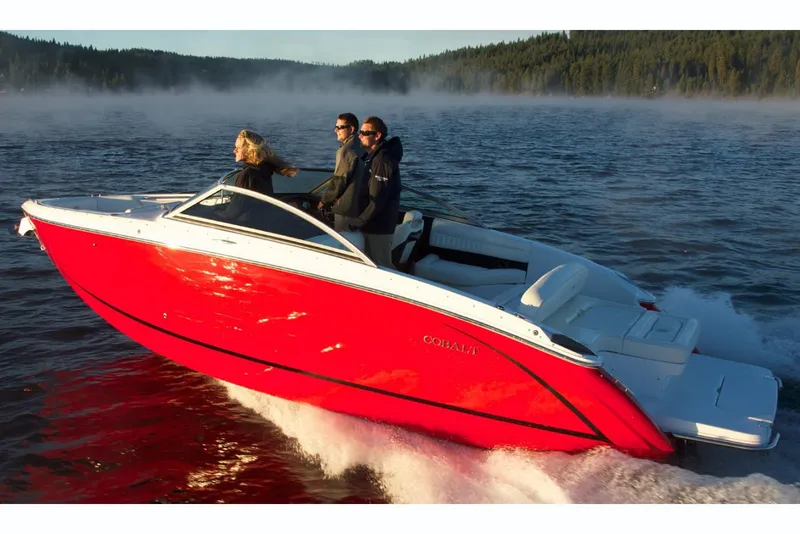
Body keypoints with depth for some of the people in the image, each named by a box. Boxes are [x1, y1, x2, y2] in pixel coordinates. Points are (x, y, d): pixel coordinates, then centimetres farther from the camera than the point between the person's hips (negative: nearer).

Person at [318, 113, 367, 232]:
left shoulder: (346, 150, -18)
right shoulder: (360, 147, 9)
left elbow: (339, 180, -18)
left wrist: (324, 201, -5)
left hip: (345, 205, -9)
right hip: (358, 203, 9)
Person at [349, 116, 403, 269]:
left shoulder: (383, 160, -21)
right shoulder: (375, 156, 12)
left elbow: (377, 200, -25)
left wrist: (357, 222, -18)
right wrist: (360, 220, 14)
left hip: (379, 226, -10)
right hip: (374, 224, 10)